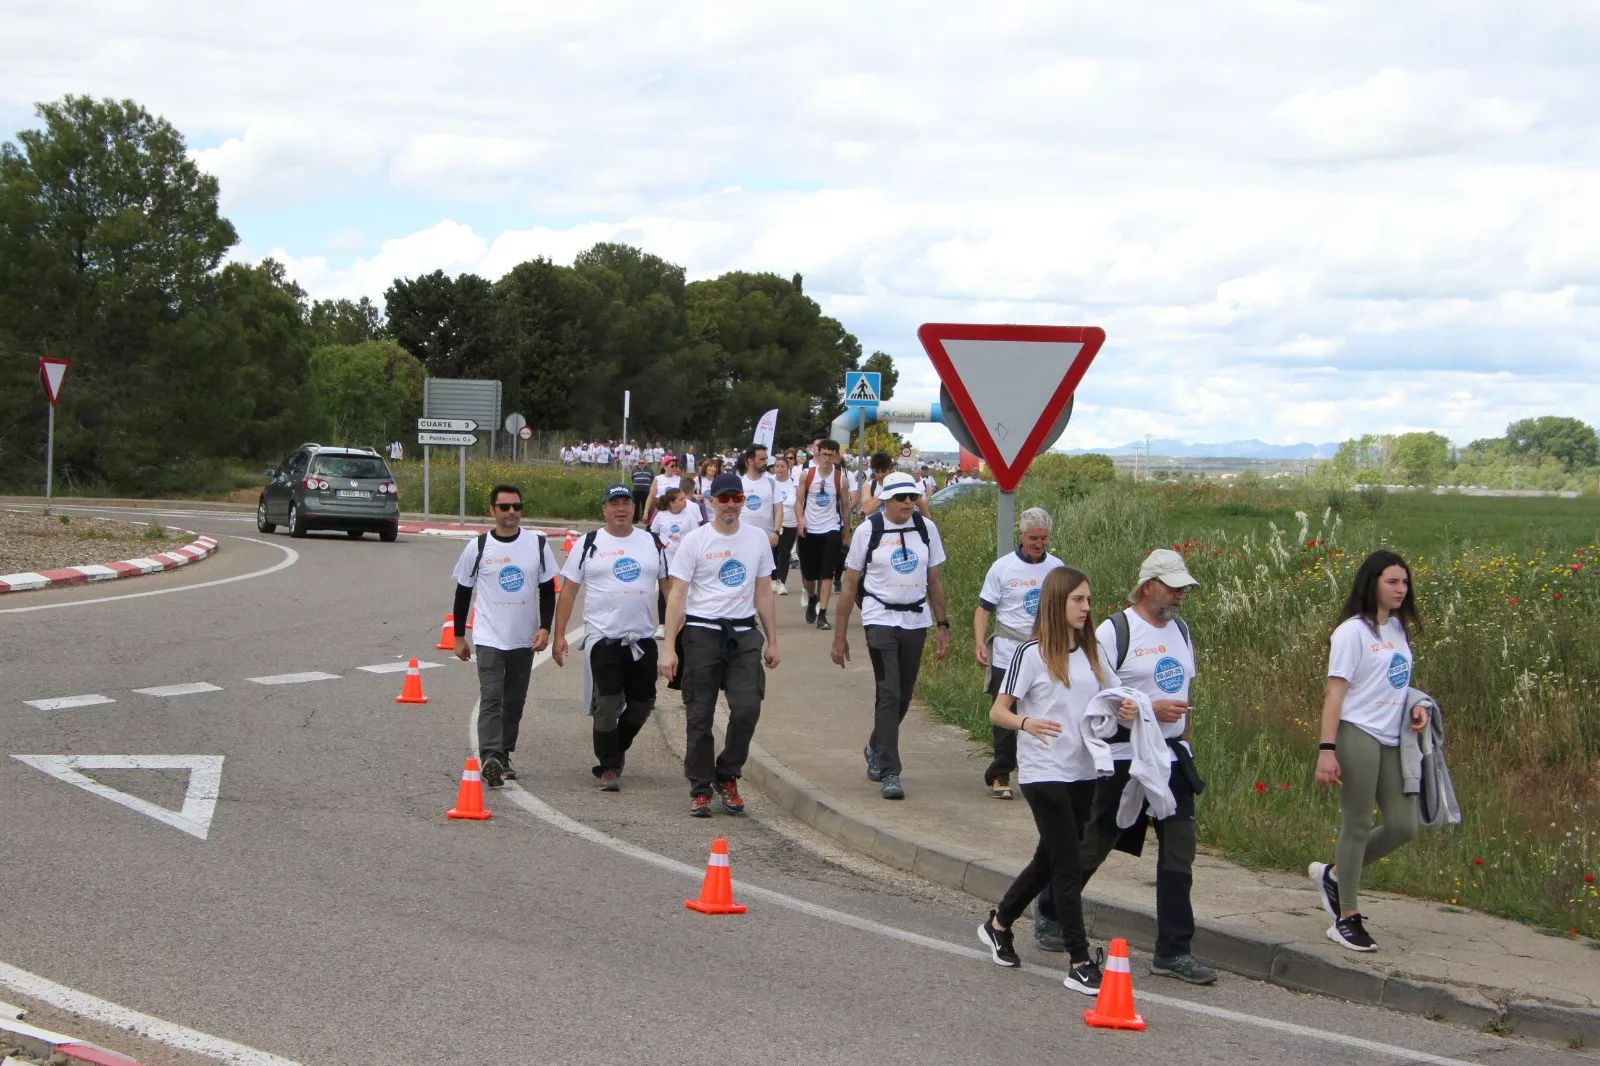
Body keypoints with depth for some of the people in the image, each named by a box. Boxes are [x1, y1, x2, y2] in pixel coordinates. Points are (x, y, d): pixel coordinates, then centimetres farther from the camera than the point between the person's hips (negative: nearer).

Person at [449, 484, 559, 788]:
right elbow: (463, 592, 5)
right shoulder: (477, 547, -3)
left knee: (515, 701, 11)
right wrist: (459, 636, 6)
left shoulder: (538, 545, 2)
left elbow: (548, 589, 8)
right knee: (491, 698, -15)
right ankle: (490, 758, -23)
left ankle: (504, 757, 23)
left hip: (525, 640, 3)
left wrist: (545, 628, -3)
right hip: (489, 638, -3)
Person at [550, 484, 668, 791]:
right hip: (602, 639, -3)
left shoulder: (653, 543, 8)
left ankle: (615, 750, 32)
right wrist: (559, 635, -5)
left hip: (643, 639, 3)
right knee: (606, 705, -7)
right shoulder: (588, 545, 2)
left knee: (642, 703, 9)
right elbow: (568, 591, 2)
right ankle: (608, 767, 4)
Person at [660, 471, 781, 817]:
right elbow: (677, 595, -4)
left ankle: (727, 776, 10)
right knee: (699, 716, 2)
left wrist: (772, 641, 14)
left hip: (744, 634, 3)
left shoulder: (758, 539, 10)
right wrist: (669, 648, -11)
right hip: (702, 633, -2)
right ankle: (700, 789, 13)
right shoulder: (695, 541, -2)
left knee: (747, 707, -11)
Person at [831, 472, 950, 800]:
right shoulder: (868, 531, -5)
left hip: (916, 621, 4)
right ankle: (890, 773, -10)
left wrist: (942, 626, 10)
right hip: (880, 619, -4)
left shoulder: (926, 529, 5)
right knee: (889, 694, -12)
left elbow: (934, 581, 13)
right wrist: (840, 635, 1)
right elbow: (850, 585, 1)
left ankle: (876, 749, 38)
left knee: (903, 696, 11)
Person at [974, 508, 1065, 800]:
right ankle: (999, 776, 11)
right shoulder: (1002, 568, -1)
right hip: (1008, 656, -2)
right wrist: (980, 642, -14)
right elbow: (984, 608, 0)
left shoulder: (1057, 568, 6)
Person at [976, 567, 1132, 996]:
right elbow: (997, 712, -10)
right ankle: (1080, 963, -5)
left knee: (1049, 859, 18)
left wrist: (1127, 710, -8)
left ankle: (998, 924, 38)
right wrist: (1026, 723, -31)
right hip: (1043, 774, -7)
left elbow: (1114, 699, 16)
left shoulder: (1093, 651, 10)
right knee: (1068, 866, -8)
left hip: (1084, 772, 7)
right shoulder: (1032, 654, -9)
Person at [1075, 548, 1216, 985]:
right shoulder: (1115, 631, -11)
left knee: (1179, 852, 0)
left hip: (1172, 759, 7)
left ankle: (1173, 952, 4)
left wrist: (1183, 740, 17)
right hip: (1125, 760, -6)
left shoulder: (1180, 630, 13)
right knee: (1091, 848, 5)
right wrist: (1150, 709, -20)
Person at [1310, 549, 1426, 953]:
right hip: (1358, 735, -8)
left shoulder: (1399, 629, 15)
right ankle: (1347, 919, 7)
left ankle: (1332, 874, 23)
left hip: (1392, 740, 8)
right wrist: (1327, 750, -18)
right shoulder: (1354, 631, -8)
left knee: (1403, 826, 4)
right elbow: (1335, 692, -12)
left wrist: (1417, 706, 2)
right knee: (1357, 826, -2)